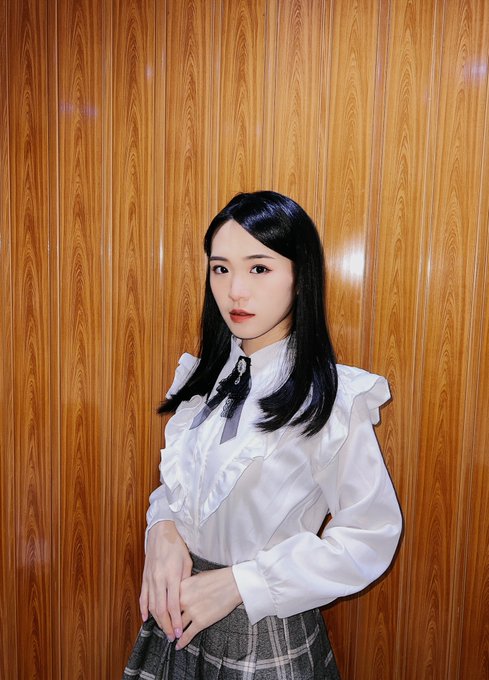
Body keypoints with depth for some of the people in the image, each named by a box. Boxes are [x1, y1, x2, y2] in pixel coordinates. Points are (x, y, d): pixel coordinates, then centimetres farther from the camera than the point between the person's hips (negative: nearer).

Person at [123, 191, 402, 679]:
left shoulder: (333, 400, -20)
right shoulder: (202, 377, -2)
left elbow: (370, 538, -16)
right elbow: (175, 483, 7)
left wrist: (237, 583, -20)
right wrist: (163, 531, -15)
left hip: (264, 637, -5)